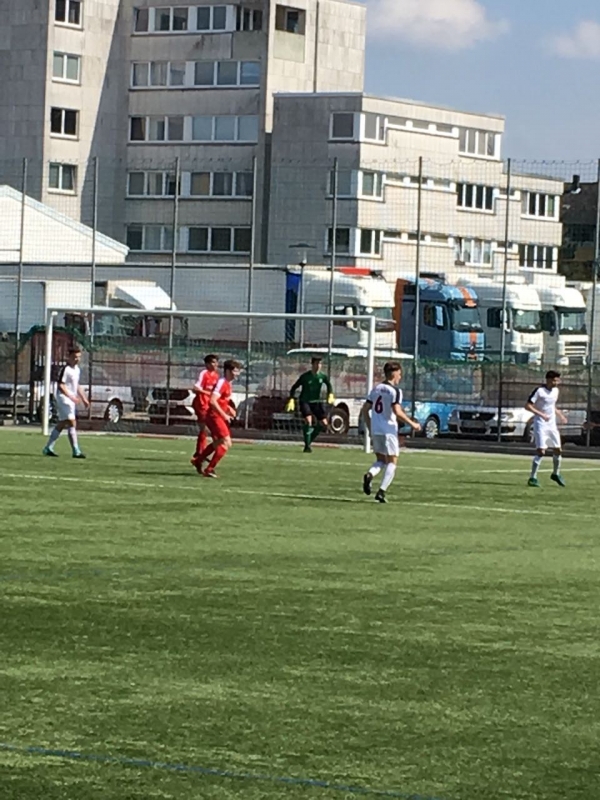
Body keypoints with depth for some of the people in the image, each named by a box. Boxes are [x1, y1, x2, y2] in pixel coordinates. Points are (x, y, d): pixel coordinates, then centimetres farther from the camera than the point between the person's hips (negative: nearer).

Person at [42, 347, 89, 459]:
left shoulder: (77, 370, 14)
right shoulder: (65, 369, -15)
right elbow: (60, 386, -20)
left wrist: (84, 399, 22)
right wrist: (71, 397, -28)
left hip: (71, 400, 10)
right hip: (64, 398, -10)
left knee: (61, 425, 12)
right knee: (72, 423, -13)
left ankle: (48, 448, 19)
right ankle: (76, 451, -15)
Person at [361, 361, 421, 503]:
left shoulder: (377, 389, 11)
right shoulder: (395, 391, -10)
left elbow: (365, 409, 13)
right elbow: (397, 412, -21)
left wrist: (370, 428, 21)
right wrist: (412, 424, -11)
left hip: (375, 430, 6)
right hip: (389, 430, -6)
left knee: (381, 460, 17)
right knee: (392, 462, 3)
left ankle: (370, 474, -15)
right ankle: (382, 491, -10)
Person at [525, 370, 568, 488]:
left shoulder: (555, 390, 9)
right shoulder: (539, 391, -15)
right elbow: (528, 406, -16)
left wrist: (560, 415, 7)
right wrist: (541, 414, -25)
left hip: (552, 424, 7)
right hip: (540, 424, -7)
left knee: (558, 450, 10)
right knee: (541, 451, -15)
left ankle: (556, 474, 32)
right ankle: (533, 478, -8)